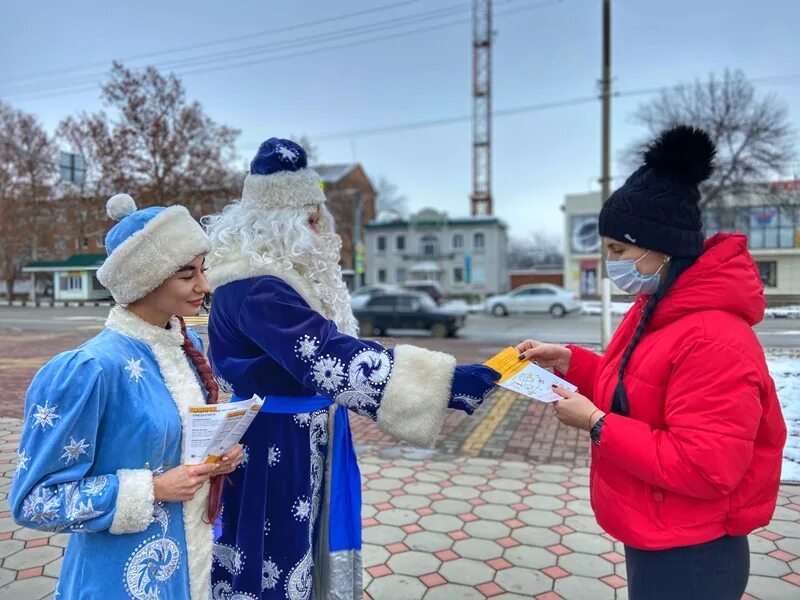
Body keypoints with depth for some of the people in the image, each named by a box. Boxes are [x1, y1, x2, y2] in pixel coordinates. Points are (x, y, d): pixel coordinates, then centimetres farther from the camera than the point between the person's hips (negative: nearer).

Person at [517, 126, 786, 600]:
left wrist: (595, 424, -25)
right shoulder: (656, 310, 3)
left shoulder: (714, 339, -28)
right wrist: (569, 362, -2)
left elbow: (702, 468, -29)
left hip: (689, 559, -9)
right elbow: (632, 393, 12)